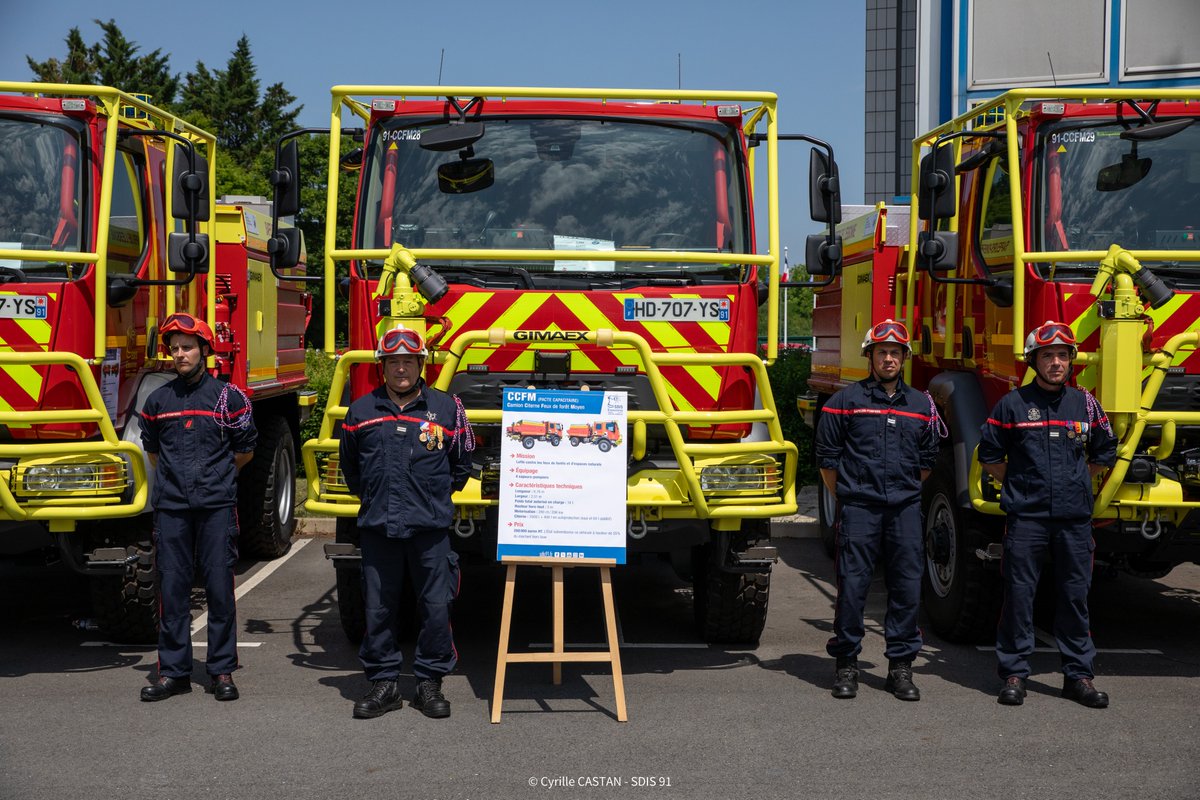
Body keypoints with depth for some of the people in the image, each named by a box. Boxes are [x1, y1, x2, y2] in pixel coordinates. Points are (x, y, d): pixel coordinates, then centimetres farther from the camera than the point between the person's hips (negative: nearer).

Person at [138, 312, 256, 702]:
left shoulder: (228, 396, 2)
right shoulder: (158, 400, 10)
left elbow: (245, 451, 10)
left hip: (216, 505, -2)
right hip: (170, 507, 3)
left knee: (220, 588, -1)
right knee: (171, 589, 3)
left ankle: (222, 670, 7)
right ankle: (173, 671, 11)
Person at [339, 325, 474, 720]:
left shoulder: (446, 408, 4)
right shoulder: (362, 410, 8)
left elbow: (461, 463, 16)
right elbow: (349, 465, 23)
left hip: (430, 525, -1)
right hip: (377, 525, 1)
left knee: (436, 606, 1)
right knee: (379, 608, 5)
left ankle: (429, 682, 13)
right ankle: (383, 683, 16)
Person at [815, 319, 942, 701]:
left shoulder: (921, 405, 12)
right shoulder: (846, 401, 2)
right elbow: (827, 457, 6)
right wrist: (847, 498, 9)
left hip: (905, 510, 3)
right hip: (859, 509, -3)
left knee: (907, 587, 3)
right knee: (852, 587, -2)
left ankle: (901, 666, 12)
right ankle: (846, 664, 9)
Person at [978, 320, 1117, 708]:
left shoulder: (1085, 404, 8)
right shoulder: (1012, 404, 0)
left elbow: (1104, 453, 20)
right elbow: (990, 453, 9)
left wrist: (1075, 482, 15)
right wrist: (1018, 486, 7)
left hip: (1074, 517, 2)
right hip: (1025, 517, -2)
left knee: (1075, 596, 6)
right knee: (1018, 596, 1)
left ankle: (1078, 674, 15)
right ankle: (1014, 673, 10)